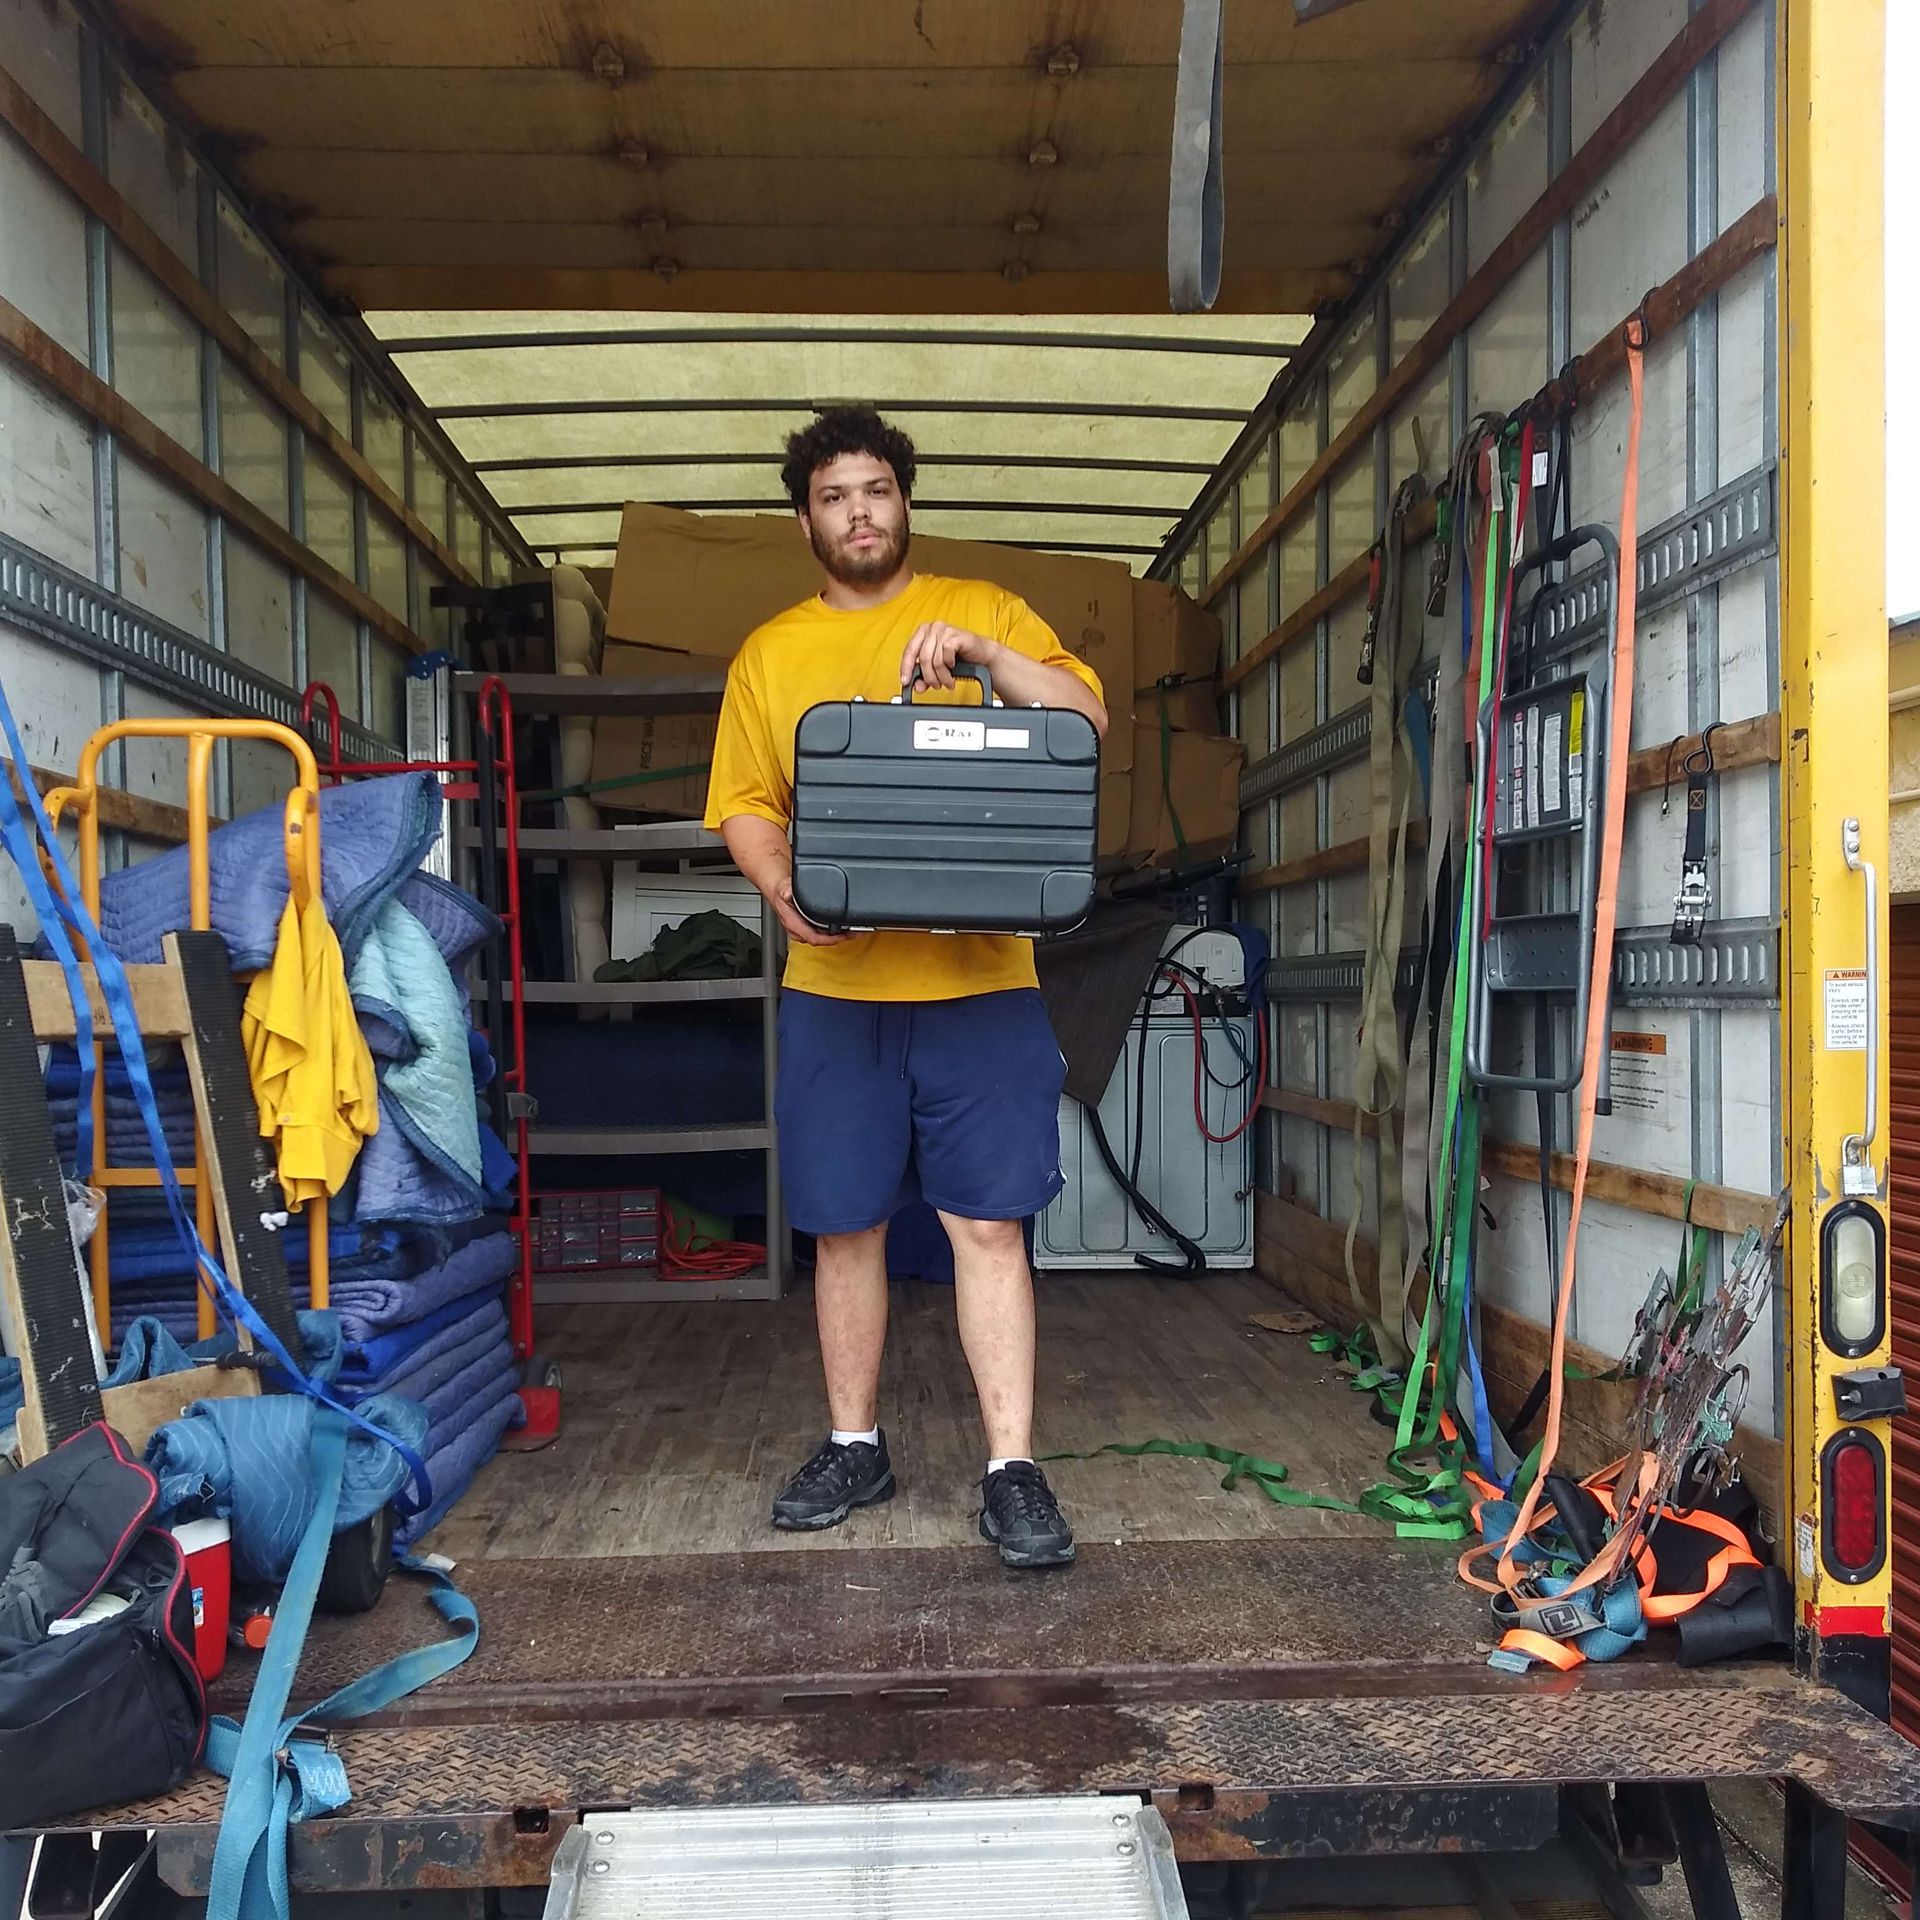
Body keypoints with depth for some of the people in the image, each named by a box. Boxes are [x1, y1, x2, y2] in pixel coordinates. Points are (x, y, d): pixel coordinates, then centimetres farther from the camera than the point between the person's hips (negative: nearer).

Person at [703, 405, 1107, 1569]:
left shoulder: (986, 610, 8)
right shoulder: (770, 653, 12)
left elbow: (1088, 721, -3)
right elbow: (746, 806, 8)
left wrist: (982, 652, -18)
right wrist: (785, 890, -12)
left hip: (979, 980, -2)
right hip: (835, 984, 2)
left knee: (989, 1225, -1)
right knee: (846, 1227, 10)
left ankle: (1013, 1469, 7)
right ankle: (857, 1447, 25)